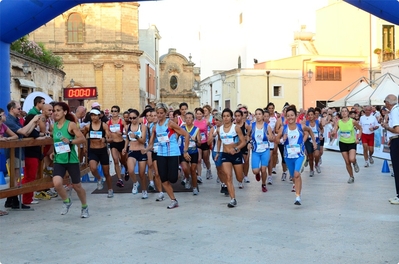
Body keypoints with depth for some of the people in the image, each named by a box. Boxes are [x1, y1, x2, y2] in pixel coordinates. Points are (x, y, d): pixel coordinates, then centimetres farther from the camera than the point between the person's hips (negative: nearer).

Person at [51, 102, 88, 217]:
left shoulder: (71, 124, -8)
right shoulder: (54, 126, 7)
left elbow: (82, 139, -13)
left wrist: (70, 141, -25)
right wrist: (54, 152, 9)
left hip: (71, 160, -4)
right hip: (58, 160, 4)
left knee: (76, 186, 8)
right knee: (57, 183, -19)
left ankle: (85, 207, 33)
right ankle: (66, 201, 11)